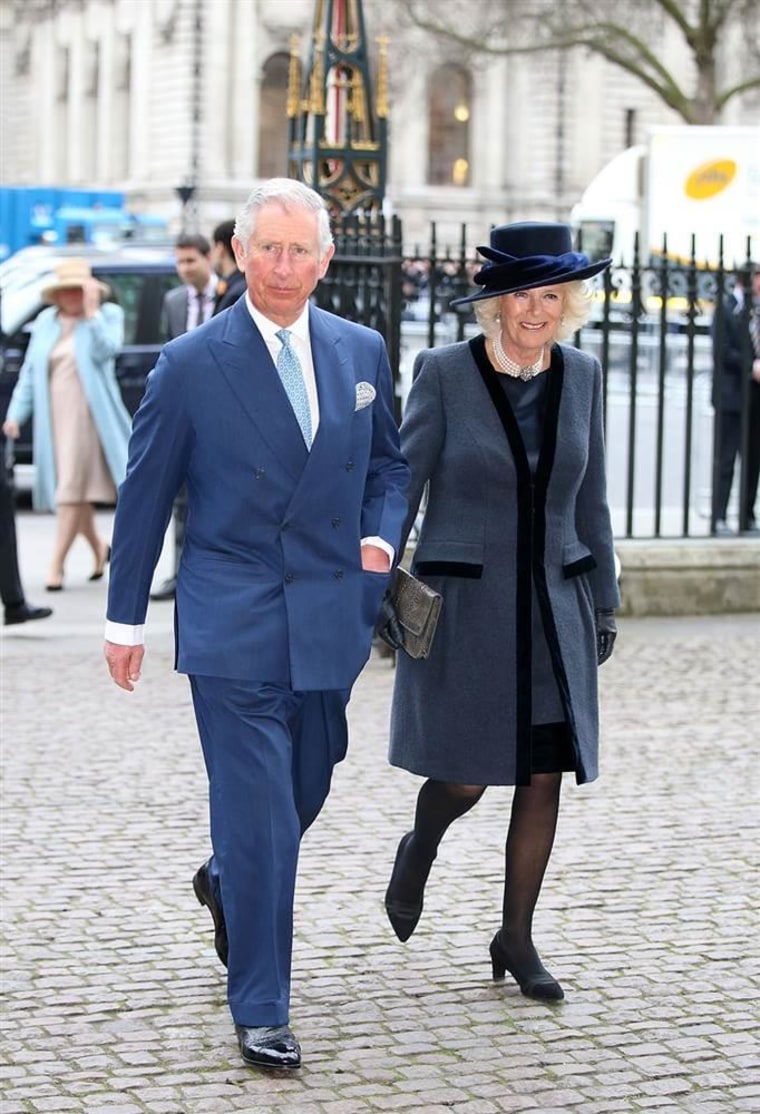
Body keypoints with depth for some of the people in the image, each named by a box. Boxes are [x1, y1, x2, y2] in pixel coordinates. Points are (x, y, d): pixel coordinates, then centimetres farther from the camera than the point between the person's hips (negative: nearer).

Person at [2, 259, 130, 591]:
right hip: (52, 418, 5)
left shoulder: (107, 315, 2)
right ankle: (98, 547, 30)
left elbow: (105, 351, -16)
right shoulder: (46, 322, 13)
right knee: (73, 488, 10)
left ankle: (57, 563, -9)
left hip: (86, 414, -5)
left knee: (72, 488, -9)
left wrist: (92, 312, -18)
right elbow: (29, 372, 12)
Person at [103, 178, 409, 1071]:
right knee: (258, 811, -7)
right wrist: (125, 618, 3)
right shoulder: (191, 365, -6)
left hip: (330, 618, 5)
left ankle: (226, 883, 50)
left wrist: (380, 536, -1)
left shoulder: (361, 352, 6)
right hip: (233, 620, -5)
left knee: (305, 788, 18)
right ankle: (260, 1010, 2)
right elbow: (144, 496, 1)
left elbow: (388, 461, 19)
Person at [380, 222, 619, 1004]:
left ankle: (516, 939, 17)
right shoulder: (445, 373, -7)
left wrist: (604, 601, 12)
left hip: (552, 607, 4)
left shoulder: (580, 377, 4)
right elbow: (401, 484, -3)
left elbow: (589, 499, 11)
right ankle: (419, 849, 33)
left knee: (544, 777, 3)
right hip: (462, 606, -3)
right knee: (465, 778, -2)